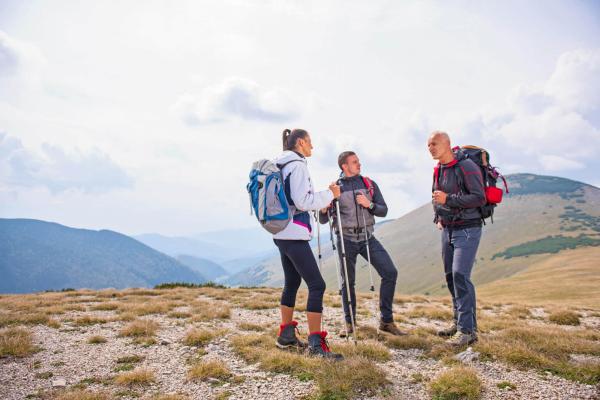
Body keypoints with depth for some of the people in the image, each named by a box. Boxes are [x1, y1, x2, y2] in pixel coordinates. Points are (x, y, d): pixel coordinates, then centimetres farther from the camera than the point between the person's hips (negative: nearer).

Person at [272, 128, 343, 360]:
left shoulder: (281, 166, 17)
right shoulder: (297, 165, -11)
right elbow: (303, 201, -18)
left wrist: (320, 203, 20)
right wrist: (330, 194, -7)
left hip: (282, 234, 10)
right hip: (294, 235, -10)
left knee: (292, 283, 16)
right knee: (317, 285, -10)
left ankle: (286, 336, 24)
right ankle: (316, 344, -10)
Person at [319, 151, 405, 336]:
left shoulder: (369, 184, 6)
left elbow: (384, 210, 2)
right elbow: (323, 220, -1)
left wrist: (369, 204, -17)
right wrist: (323, 208, -24)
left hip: (367, 238, 2)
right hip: (346, 239, -2)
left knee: (390, 272, -8)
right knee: (348, 281, 5)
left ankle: (386, 321, 6)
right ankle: (349, 323, 25)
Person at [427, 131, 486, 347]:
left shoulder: (466, 167, -14)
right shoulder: (438, 170, 11)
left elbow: (479, 198, -19)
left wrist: (448, 199, -25)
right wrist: (438, 218, 15)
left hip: (467, 229, -8)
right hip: (447, 230, 8)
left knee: (460, 275, -15)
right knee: (450, 276, 10)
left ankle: (468, 330, -9)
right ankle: (459, 322, 22)